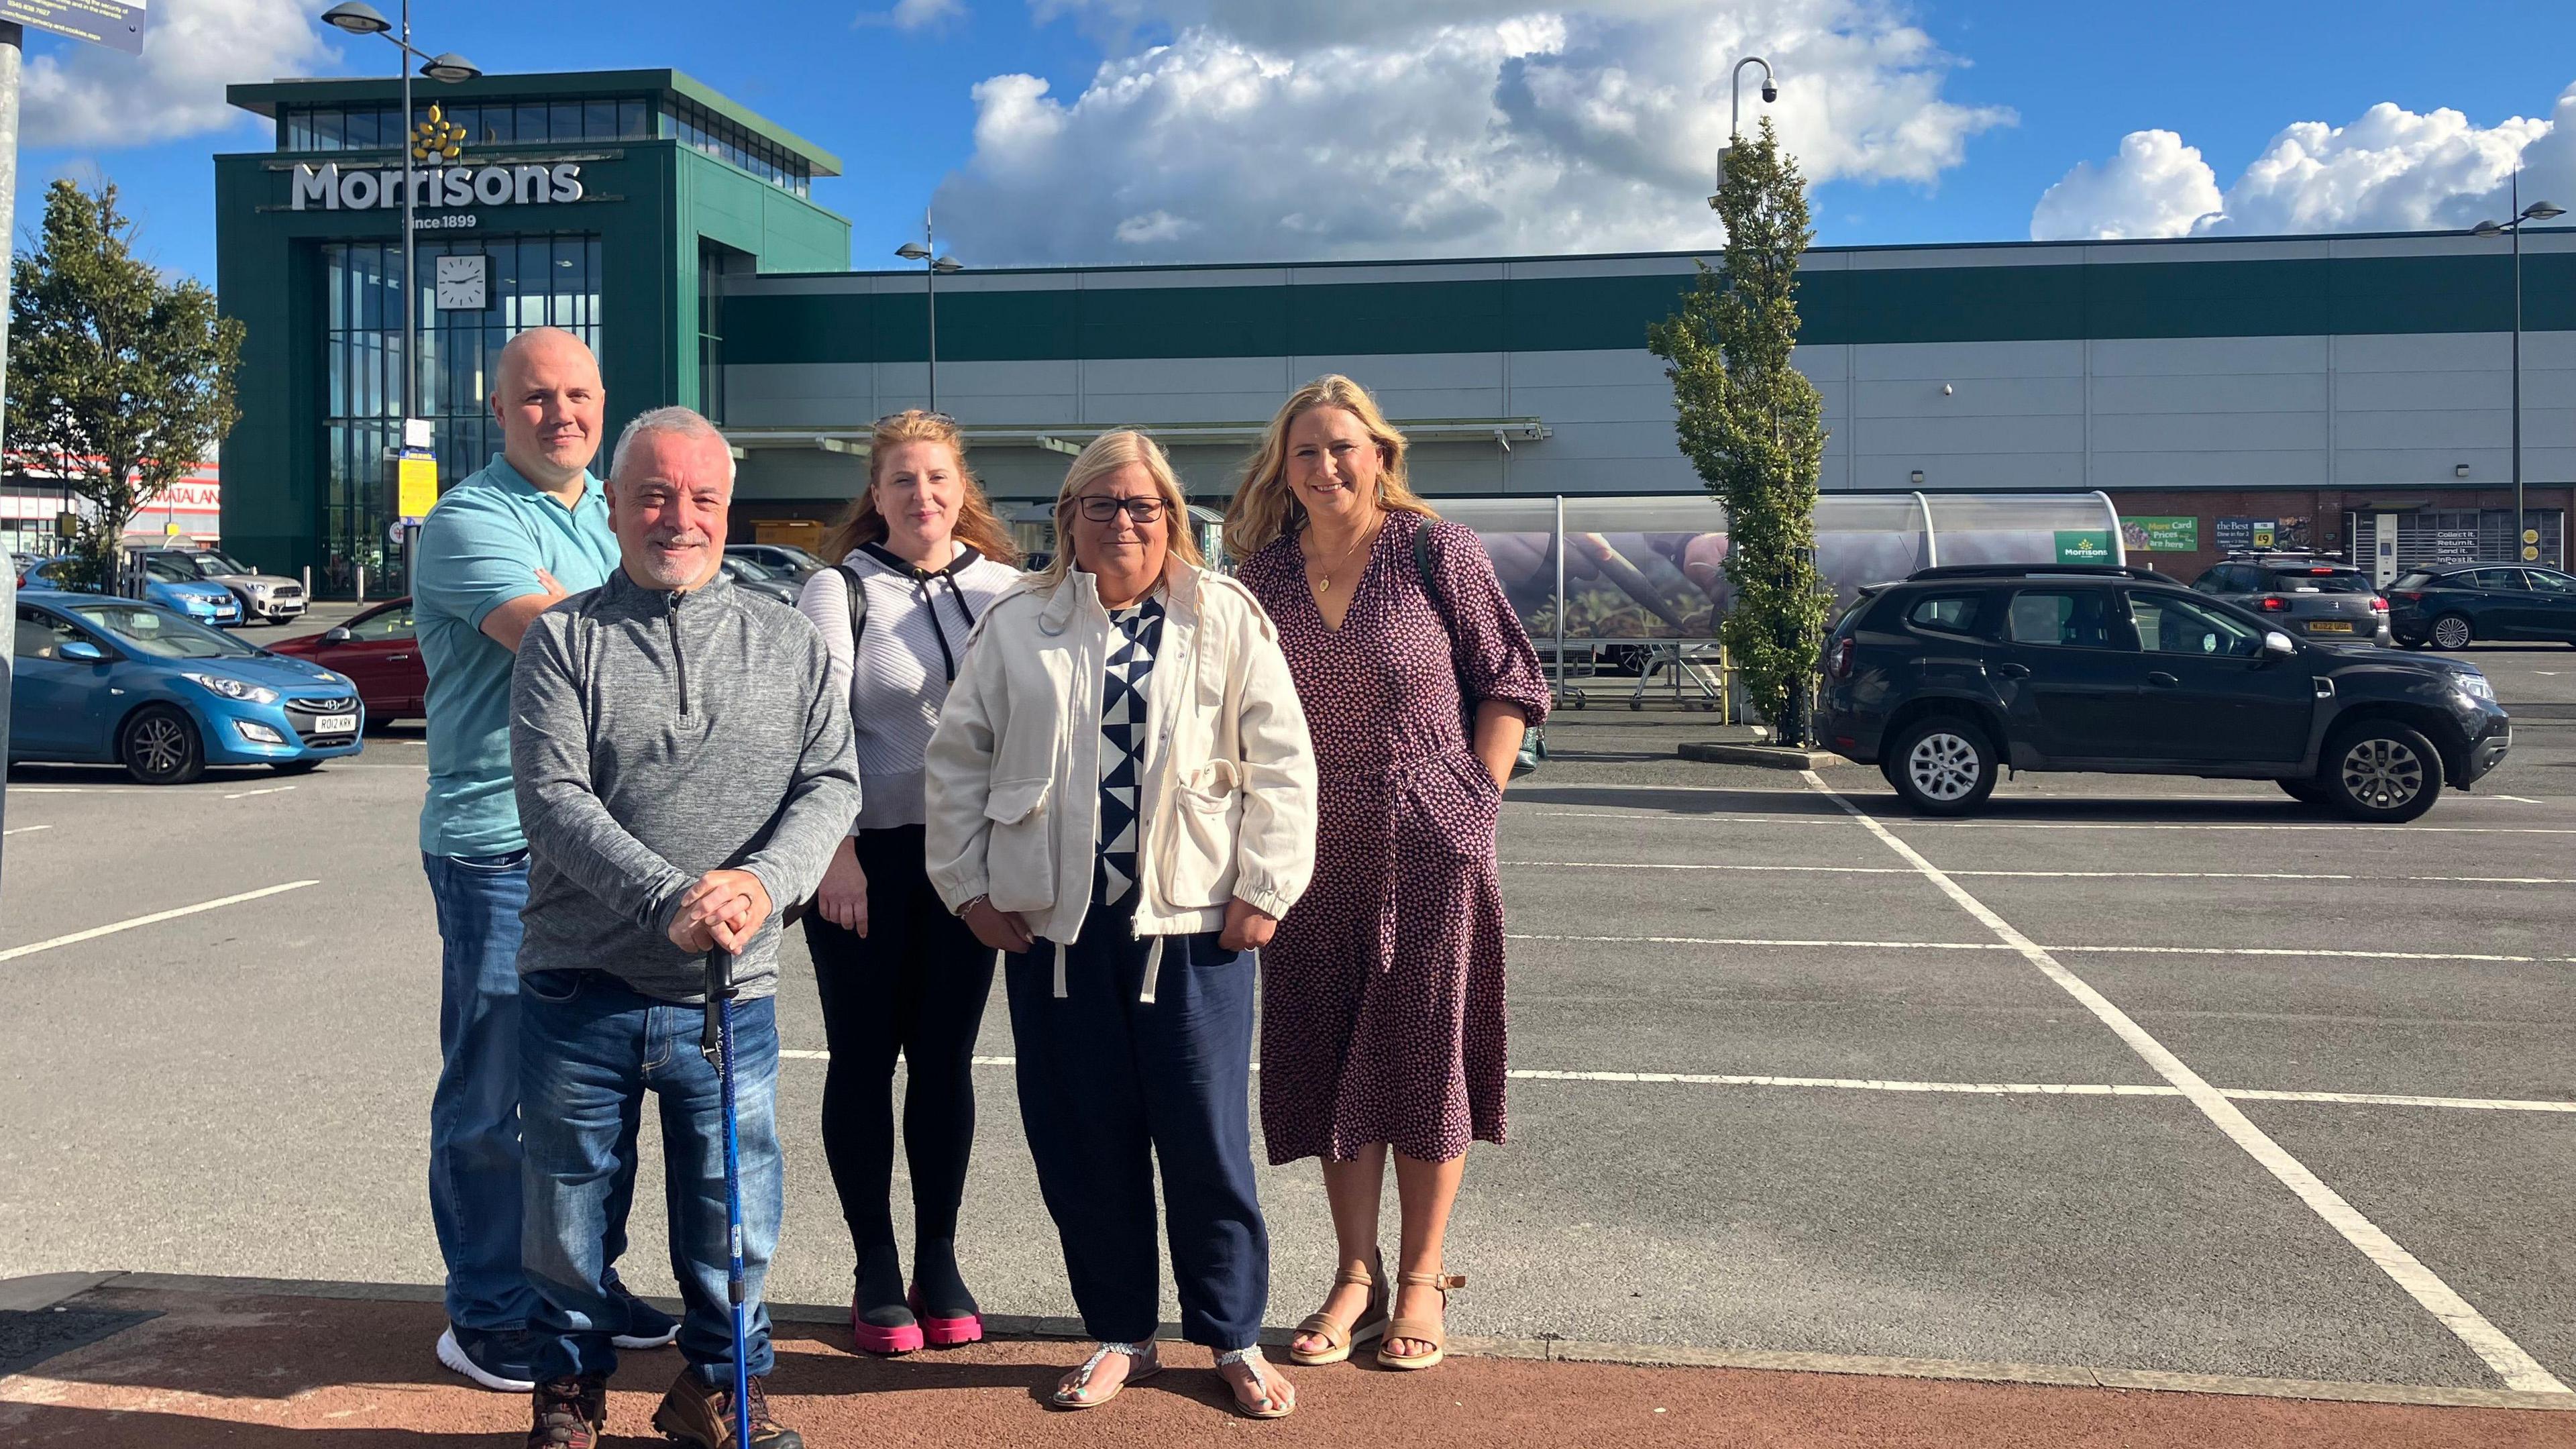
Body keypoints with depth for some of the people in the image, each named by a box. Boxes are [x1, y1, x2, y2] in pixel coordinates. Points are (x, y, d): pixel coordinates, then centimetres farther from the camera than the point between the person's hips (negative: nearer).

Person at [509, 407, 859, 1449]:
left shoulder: (787, 641, 9)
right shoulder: (563, 639, 1)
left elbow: (831, 782, 2)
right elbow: (554, 799, -10)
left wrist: (762, 880, -17)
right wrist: (669, 899, -23)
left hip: (729, 993, 1)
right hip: (580, 987, -1)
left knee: (733, 1219, 9)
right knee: (568, 1218, 11)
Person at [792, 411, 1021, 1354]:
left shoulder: (1005, 590, 8)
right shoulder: (838, 592, -2)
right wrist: (836, 850, -17)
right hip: (866, 853, -2)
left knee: (946, 1059, 8)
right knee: (864, 1059, 5)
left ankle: (939, 1262, 20)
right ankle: (876, 1273, 15)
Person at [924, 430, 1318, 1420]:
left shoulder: (1226, 619, 3)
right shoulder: (1015, 626, 8)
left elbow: (1281, 761, 1)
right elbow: (958, 759, 10)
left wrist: (1265, 889, -5)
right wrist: (969, 885, 5)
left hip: (1194, 923, -2)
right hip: (1055, 926, 2)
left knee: (1206, 1138, 3)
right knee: (1082, 1140, 7)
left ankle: (1234, 1336, 19)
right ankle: (1120, 1335, 24)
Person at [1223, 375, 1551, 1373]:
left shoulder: (1437, 552, -5)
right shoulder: (1262, 574, 4)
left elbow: (1510, 682, -1)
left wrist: (1476, 800, -7)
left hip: (1430, 851, -3)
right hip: (1315, 857, 3)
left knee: (1424, 1060, 5)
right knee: (1331, 1065, 8)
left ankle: (1422, 1280, 18)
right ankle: (1356, 1281, 20)